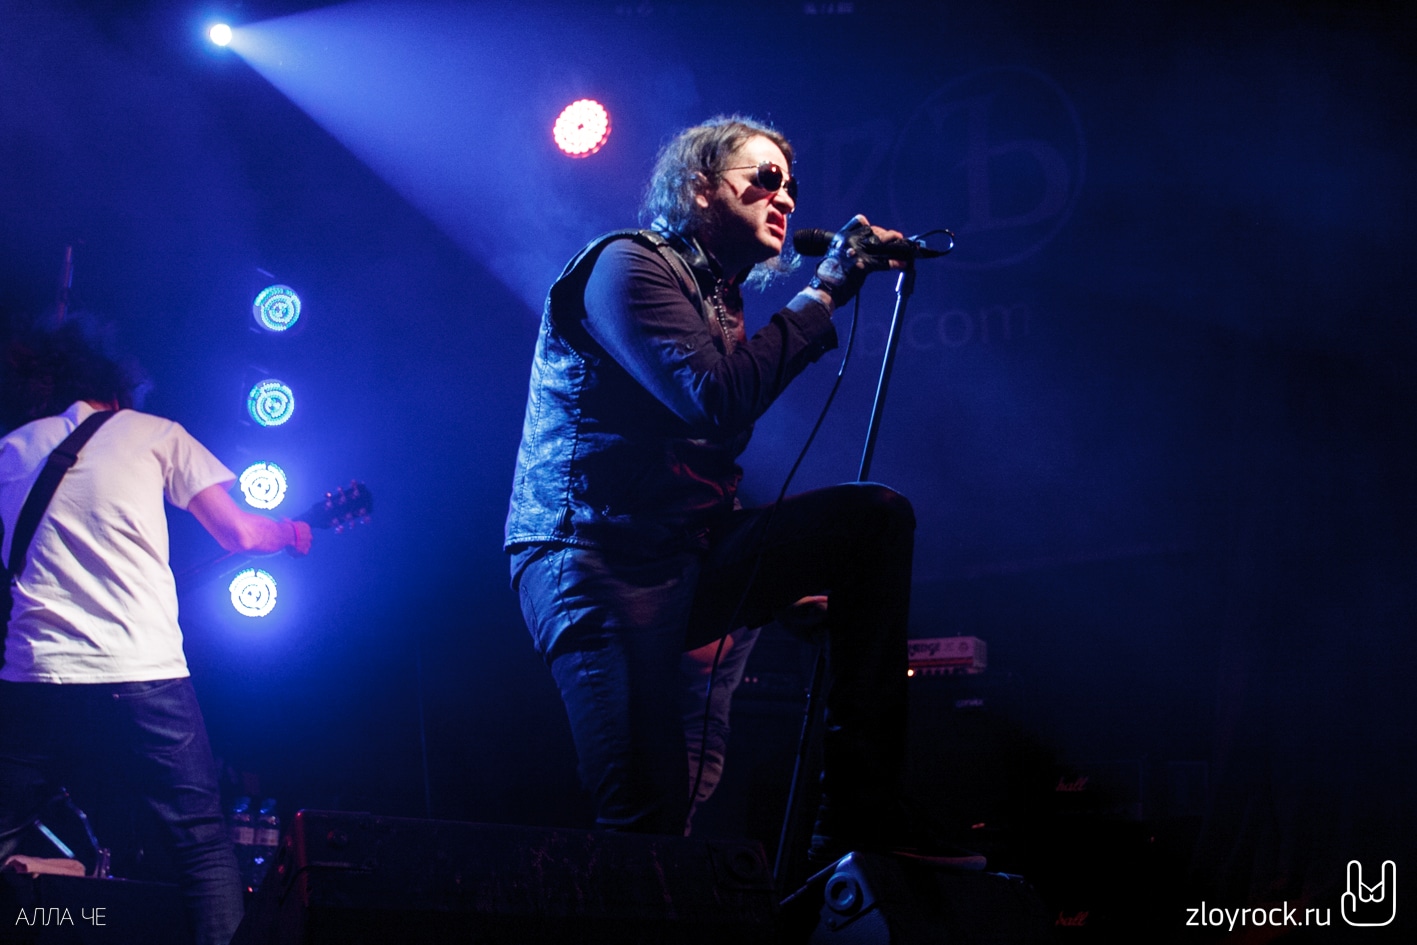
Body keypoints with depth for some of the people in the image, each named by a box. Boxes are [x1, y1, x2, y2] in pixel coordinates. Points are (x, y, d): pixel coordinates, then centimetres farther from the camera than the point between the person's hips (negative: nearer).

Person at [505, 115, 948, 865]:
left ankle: (860, 823, -8)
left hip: (688, 561, 8)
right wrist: (822, 293, -13)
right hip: (596, 562, -8)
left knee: (876, 515, -4)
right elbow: (717, 400, -21)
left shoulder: (720, 301, 21)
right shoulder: (628, 264, -5)